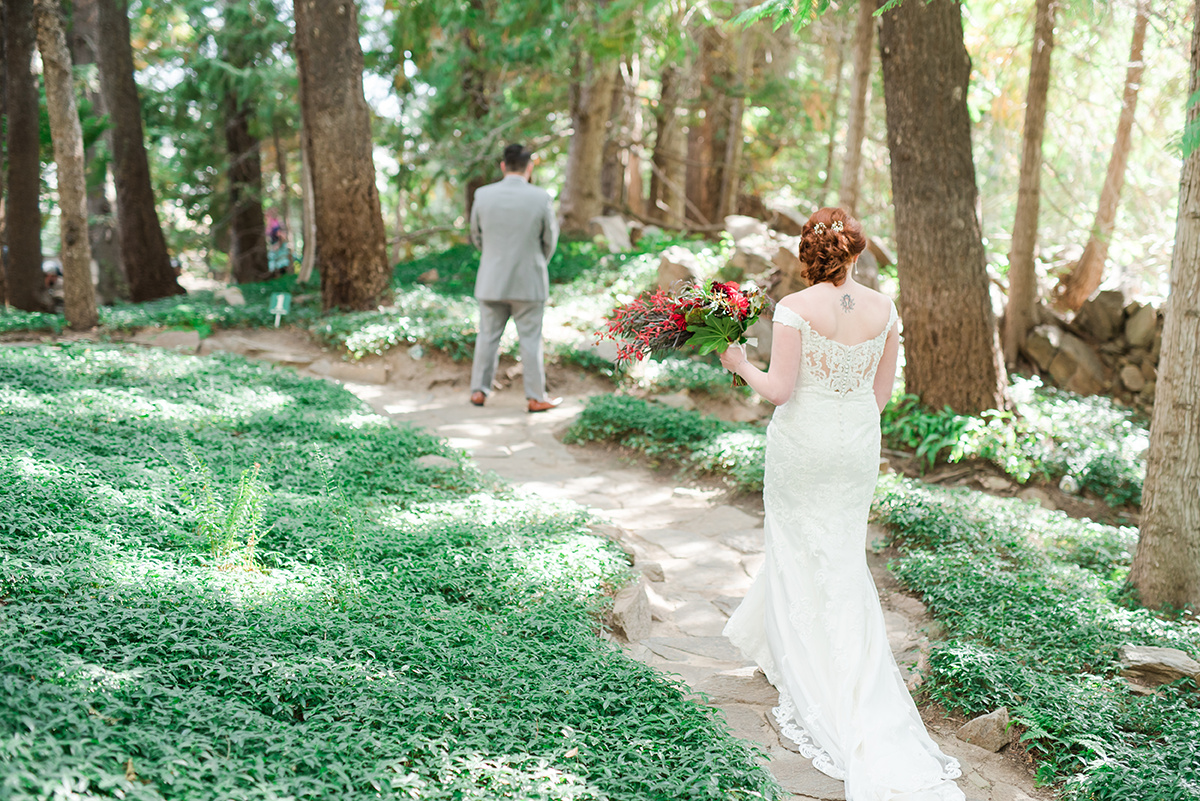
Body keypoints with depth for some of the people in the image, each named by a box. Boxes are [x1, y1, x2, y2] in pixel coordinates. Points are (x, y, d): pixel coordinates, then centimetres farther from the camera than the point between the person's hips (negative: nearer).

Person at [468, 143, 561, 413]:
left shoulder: (483, 195, -5)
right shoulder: (541, 198, -11)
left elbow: (477, 236, 7)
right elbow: (550, 240, 0)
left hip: (491, 281, 2)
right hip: (529, 281, -2)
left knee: (488, 335, 13)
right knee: (530, 339, 6)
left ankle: (479, 391, 18)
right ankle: (536, 397, 11)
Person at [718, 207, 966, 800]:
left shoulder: (795, 308, -15)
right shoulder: (883, 309, -1)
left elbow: (779, 390, -17)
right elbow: (883, 390, 7)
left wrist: (740, 365, 2)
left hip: (801, 443, -4)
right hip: (858, 445, 4)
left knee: (804, 560, 8)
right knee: (837, 555, 18)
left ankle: (822, 704, 14)